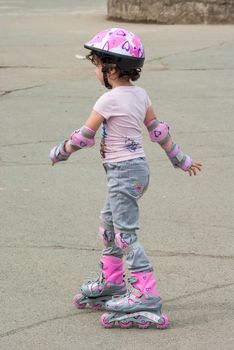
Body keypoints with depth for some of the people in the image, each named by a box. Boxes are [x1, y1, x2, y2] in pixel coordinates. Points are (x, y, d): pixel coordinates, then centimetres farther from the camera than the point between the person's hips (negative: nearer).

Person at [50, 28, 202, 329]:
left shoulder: (108, 101, -19)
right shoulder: (140, 95, 5)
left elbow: (84, 136, -12)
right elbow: (158, 131, 12)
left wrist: (59, 152, 5)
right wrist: (180, 159, 22)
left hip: (123, 172, -9)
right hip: (137, 167, 9)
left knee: (125, 234, -6)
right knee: (108, 223, 22)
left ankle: (146, 294, -8)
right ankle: (111, 282, 34)